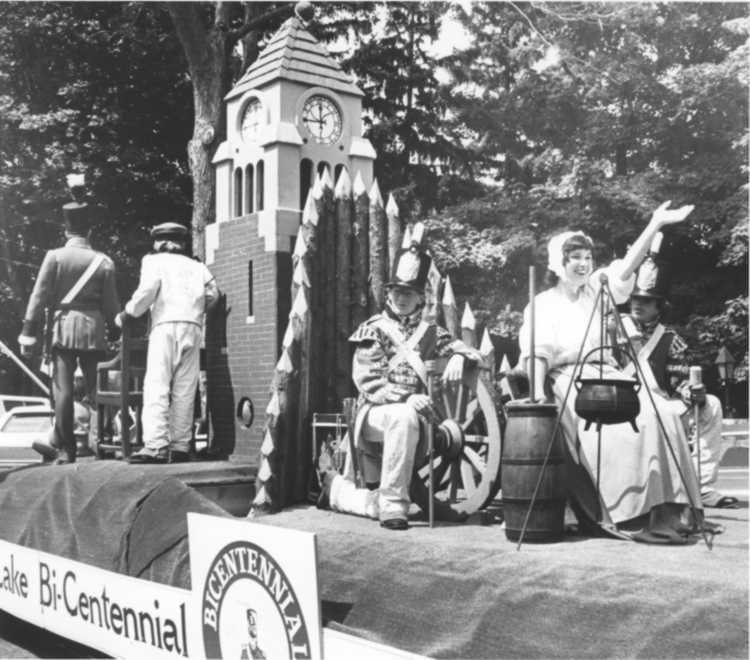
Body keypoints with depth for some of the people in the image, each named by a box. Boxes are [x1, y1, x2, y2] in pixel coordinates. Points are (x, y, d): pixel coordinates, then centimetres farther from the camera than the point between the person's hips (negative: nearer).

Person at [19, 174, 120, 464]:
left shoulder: (54, 257, -3)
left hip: (62, 327, -1)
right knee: (95, 386, 9)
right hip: (93, 328, 1)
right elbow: (111, 304, 4)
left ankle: (65, 449, 0)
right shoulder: (104, 261, 2)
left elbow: (39, 296, -4)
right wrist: (115, 332, 12)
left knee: (63, 388, 1)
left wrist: (28, 332, -1)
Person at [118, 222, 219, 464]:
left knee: (156, 387, -8)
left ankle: (156, 446, -19)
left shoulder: (154, 261, 10)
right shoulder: (196, 266, 22)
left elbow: (147, 291, -7)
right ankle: (180, 446, 2)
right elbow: (212, 294, 8)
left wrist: (126, 315, 3)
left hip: (166, 326, -4)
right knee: (185, 390, 5)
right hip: (194, 328, 4)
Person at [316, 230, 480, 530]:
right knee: (405, 418, -41)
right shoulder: (373, 330, 0)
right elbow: (368, 382, -10)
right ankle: (393, 504, -30)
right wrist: (406, 398, -28)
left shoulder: (427, 331, 12)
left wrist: (458, 358, -15)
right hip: (373, 413, -4)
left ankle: (333, 483, 31)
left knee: (375, 507, 0)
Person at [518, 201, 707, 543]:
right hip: (567, 379, -5)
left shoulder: (596, 289, 18)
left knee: (659, 416, -21)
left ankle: (666, 506, -23)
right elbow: (538, 352, -2)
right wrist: (538, 391, -19)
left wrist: (655, 225, -8)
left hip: (607, 375, 5)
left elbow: (626, 268, 3)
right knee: (611, 428, -32)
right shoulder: (542, 304, 7)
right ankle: (629, 514, -32)